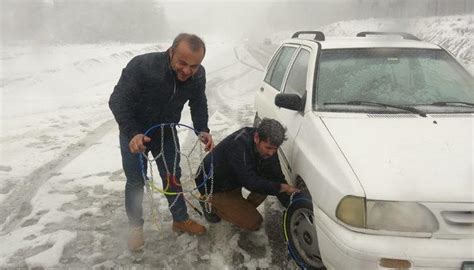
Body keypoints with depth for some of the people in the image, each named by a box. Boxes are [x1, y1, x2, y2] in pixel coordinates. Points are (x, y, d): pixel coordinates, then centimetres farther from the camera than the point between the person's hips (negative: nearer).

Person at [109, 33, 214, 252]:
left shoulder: (198, 75, -22)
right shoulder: (141, 66, -36)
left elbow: (198, 103, -4)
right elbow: (117, 101, -28)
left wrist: (202, 130, -20)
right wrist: (132, 133, -41)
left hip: (167, 132, 3)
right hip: (134, 133, -3)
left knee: (173, 177, 12)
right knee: (136, 182, 6)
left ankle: (181, 220, 32)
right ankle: (135, 227, 27)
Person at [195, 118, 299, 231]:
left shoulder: (268, 147, -14)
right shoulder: (238, 144, -37)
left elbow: (276, 177, -8)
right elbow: (250, 182, -38)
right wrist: (283, 188, -31)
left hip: (234, 181, 7)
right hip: (213, 187, -7)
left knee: (269, 180, -13)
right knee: (254, 223, -12)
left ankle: (243, 209, 4)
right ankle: (211, 205, 5)